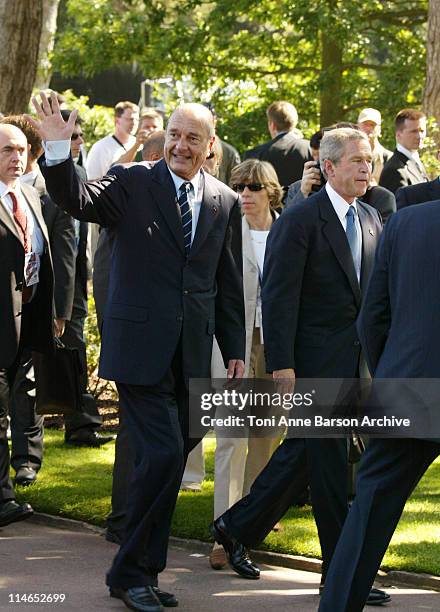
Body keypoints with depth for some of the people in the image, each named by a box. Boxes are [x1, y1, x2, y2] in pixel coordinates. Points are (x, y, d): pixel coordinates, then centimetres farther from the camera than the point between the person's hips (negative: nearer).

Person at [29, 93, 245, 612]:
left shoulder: (224, 203, 10)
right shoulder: (132, 183, -1)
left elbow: (228, 284, 15)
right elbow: (76, 200, -18)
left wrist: (235, 351, 14)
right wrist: (58, 153, -35)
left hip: (192, 354, 5)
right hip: (140, 347, -4)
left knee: (171, 461, 7)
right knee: (162, 454, -13)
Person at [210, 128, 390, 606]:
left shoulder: (371, 220, 12)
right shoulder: (300, 221, -10)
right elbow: (279, 297, -13)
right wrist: (281, 365, -18)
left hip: (355, 362, 7)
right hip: (315, 362, -7)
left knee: (302, 453, 14)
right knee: (329, 464, -2)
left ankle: (238, 527, 30)